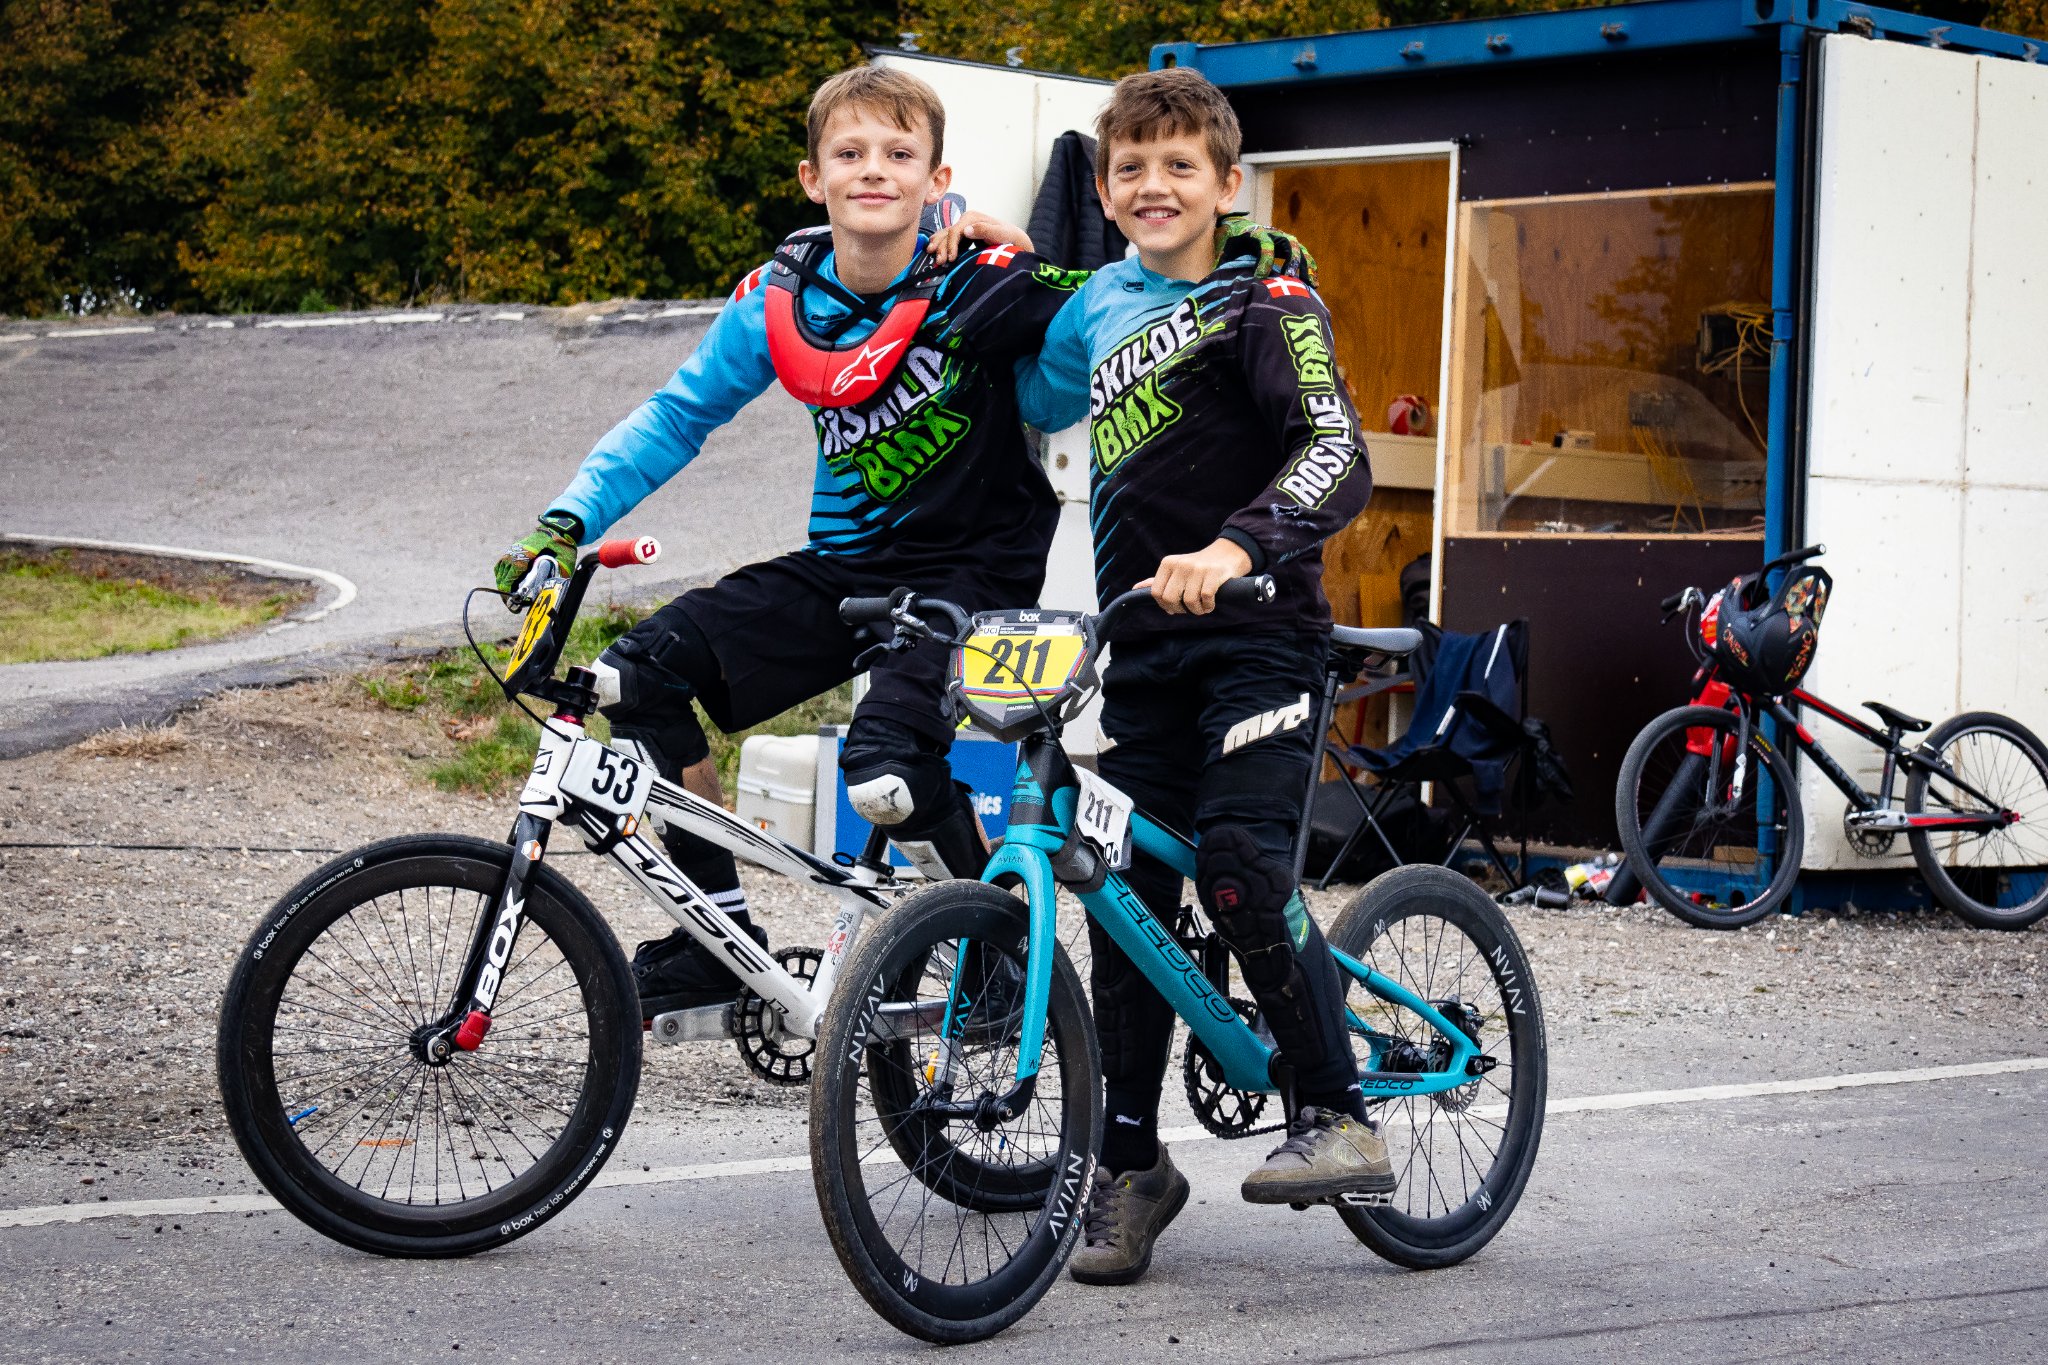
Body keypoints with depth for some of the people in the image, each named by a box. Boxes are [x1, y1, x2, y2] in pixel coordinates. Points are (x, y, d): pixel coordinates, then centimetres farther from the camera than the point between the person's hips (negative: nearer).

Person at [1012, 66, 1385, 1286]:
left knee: (1241, 865, -23)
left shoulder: (1266, 301, -7)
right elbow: (1033, 400, 34)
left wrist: (1235, 548, -38)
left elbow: (1338, 460, -22)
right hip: (1142, 646, 6)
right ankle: (1130, 1162, 15)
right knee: (1127, 901, 5)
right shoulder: (1104, 307, 13)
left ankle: (1343, 1121, -10)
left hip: (1260, 634, -6)